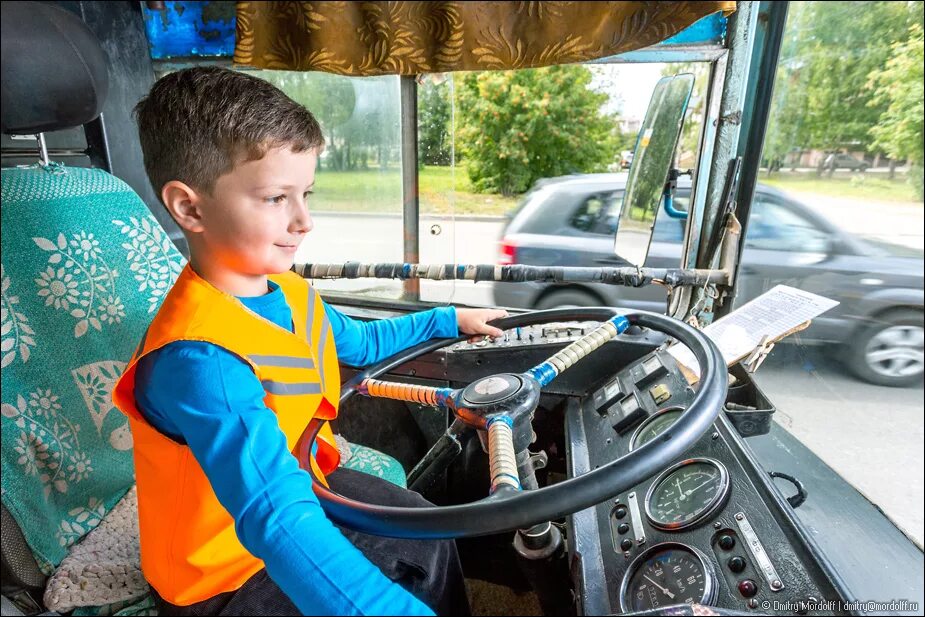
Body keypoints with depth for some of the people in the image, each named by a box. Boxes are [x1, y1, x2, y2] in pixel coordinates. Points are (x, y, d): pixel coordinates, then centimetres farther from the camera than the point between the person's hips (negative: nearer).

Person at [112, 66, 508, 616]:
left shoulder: (288, 292, -9)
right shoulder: (199, 361, -36)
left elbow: (359, 341, 10)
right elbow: (279, 521, -46)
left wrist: (449, 319, 14)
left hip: (294, 481, 7)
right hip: (226, 570, -7)